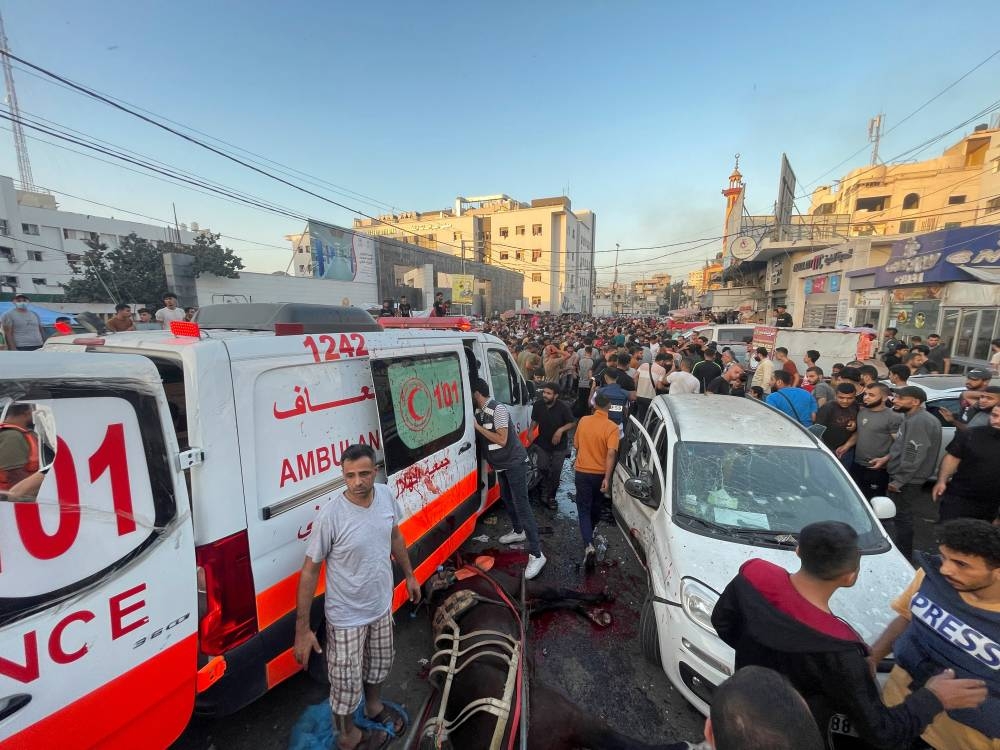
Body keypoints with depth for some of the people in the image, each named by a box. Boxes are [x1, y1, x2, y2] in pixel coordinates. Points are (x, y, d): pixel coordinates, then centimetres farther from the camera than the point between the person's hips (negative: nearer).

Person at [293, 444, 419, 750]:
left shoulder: (386, 495, -14)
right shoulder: (330, 515, -30)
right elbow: (309, 570, -19)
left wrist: (409, 575, 12)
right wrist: (302, 630, -14)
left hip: (382, 605, 5)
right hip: (347, 617, -5)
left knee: (379, 664, 29)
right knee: (346, 684, 14)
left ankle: (374, 706, 60)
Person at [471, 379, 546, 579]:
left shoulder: (498, 409, -22)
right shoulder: (479, 412, 2)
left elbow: (502, 440, -25)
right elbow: (485, 438, 12)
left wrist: (478, 427, -23)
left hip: (514, 463, -9)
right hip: (501, 464, 9)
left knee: (521, 505, -10)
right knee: (507, 499, 22)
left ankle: (536, 555, -6)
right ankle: (518, 531, 45)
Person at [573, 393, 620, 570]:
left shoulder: (583, 421, -4)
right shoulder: (612, 427, -14)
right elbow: (611, 454, -23)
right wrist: (607, 478, -22)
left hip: (582, 472, 1)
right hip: (600, 474, 0)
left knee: (584, 510, 4)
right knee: (596, 507, 23)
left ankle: (589, 546, -13)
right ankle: (590, 533, 45)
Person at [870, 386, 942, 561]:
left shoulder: (919, 421, -22)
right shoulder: (913, 418, 11)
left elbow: (913, 456, -25)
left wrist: (898, 481, -21)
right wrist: (886, 458, 8)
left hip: (907, 480, -10)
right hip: (906, 478, 10)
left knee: (902, 517, 1)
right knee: (901, 516, 19)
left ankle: (903, 556, 13)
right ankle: (900, 551, 31)